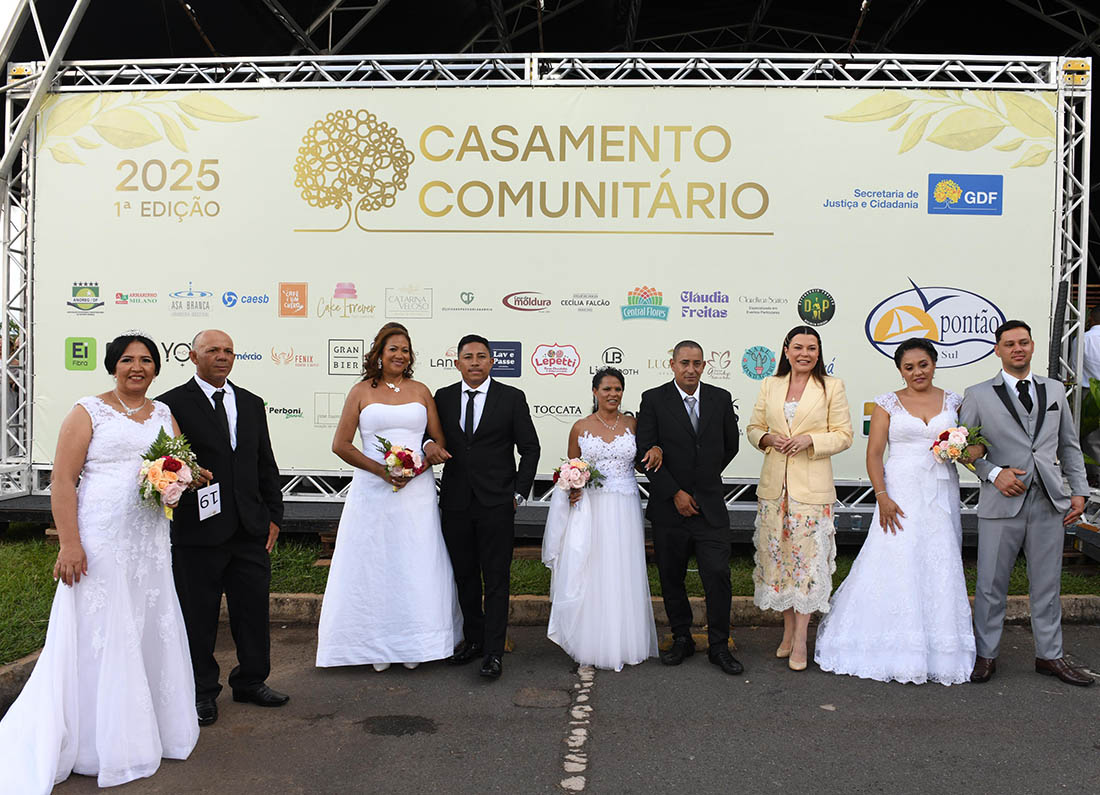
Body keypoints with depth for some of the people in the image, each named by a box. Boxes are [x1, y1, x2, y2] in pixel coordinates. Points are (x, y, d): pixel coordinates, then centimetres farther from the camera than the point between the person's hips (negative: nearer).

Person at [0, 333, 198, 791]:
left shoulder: (164, 415, 13)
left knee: (151, 629, 10)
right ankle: (100, 741, 16)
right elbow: (62, 481, -8)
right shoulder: (88, 413, -3)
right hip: (100, 542, -5)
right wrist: (69, 543, -16)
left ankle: (145, 729, 25)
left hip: (150, 542, 5)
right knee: (99, 635, 1)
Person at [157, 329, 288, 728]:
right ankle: (202, 691, 24)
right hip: (198, 530, -4)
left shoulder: (252, 404, 12)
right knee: (198, 615, 8)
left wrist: (273, 514, 10)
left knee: (254, 609, 12)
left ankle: (251, 681, 29)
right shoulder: (172, 404, -4)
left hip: (250, 529, 5)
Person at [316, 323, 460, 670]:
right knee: (373, 565, 4)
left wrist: (415, 468, -11)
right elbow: (340, 444, -2)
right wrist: (382, 471, -12)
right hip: (372, 491, -1)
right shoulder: (361, 392, 3)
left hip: (417, 490, 2)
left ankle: (413, 644, 18)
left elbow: (440, 443, 7)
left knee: (416, 566, 5)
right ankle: (377, 646, 16)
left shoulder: (420, 391, 8)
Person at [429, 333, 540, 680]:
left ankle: (493, 652, 7)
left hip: (496, 504, -3)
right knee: (464, 576, 13)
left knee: (496, 579, 0)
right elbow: (429, 431, 18)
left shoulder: (512, 398, 0)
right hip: (456, 504, 3)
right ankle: (473, 639, 29)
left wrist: (519, 493, -3)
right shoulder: (443, 397, 7)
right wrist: (428, 444, -7)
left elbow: (530, 448, 2)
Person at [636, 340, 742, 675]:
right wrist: (675, 492, -11)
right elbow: (646, 453, -8)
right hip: (668, 507, -1)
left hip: (710, 506, 1)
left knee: (718, 575, -3)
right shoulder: (653, 399, -4)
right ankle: (681, 639, 26)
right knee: (671, 578, 9)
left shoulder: (721, 399, 4)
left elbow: (730, 445, 15)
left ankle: (719, 646, 12)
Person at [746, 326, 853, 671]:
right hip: (774, 484, 3)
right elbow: (753, 428, 14)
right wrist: (768, 439, -8)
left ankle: (800, 639, 8)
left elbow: (843, 435, 0)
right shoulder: (770, 385, 10)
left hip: (812, 486, -3)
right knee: (778, 555, 7)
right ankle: (788, 631, 22)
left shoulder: (832, 386, 1)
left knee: (807, 557, -3)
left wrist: (810, 439, -16)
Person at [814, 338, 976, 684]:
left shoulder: (953, 401, 9)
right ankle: (895, 649, 7)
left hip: (941, 496, 2)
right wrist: (882, 497, -14)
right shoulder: (889, 403, 1)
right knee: (895, 565, -4)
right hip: (900, 493, -2)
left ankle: (939, 651, 18)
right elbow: (874, 453, -3)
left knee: (939, 569, 5)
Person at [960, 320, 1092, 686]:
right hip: (1002, 502, -3)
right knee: (991, 584, 3)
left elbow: (1069, 444, 15)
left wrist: (1079, 491, 9)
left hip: (1049, 503, 3)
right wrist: (993, 473, -12)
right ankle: (986, 655, 16)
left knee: (1047, 584, 11)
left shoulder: (1055, 390, 13)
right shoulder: (978, 394, 2)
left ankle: (1050, 656, 25)